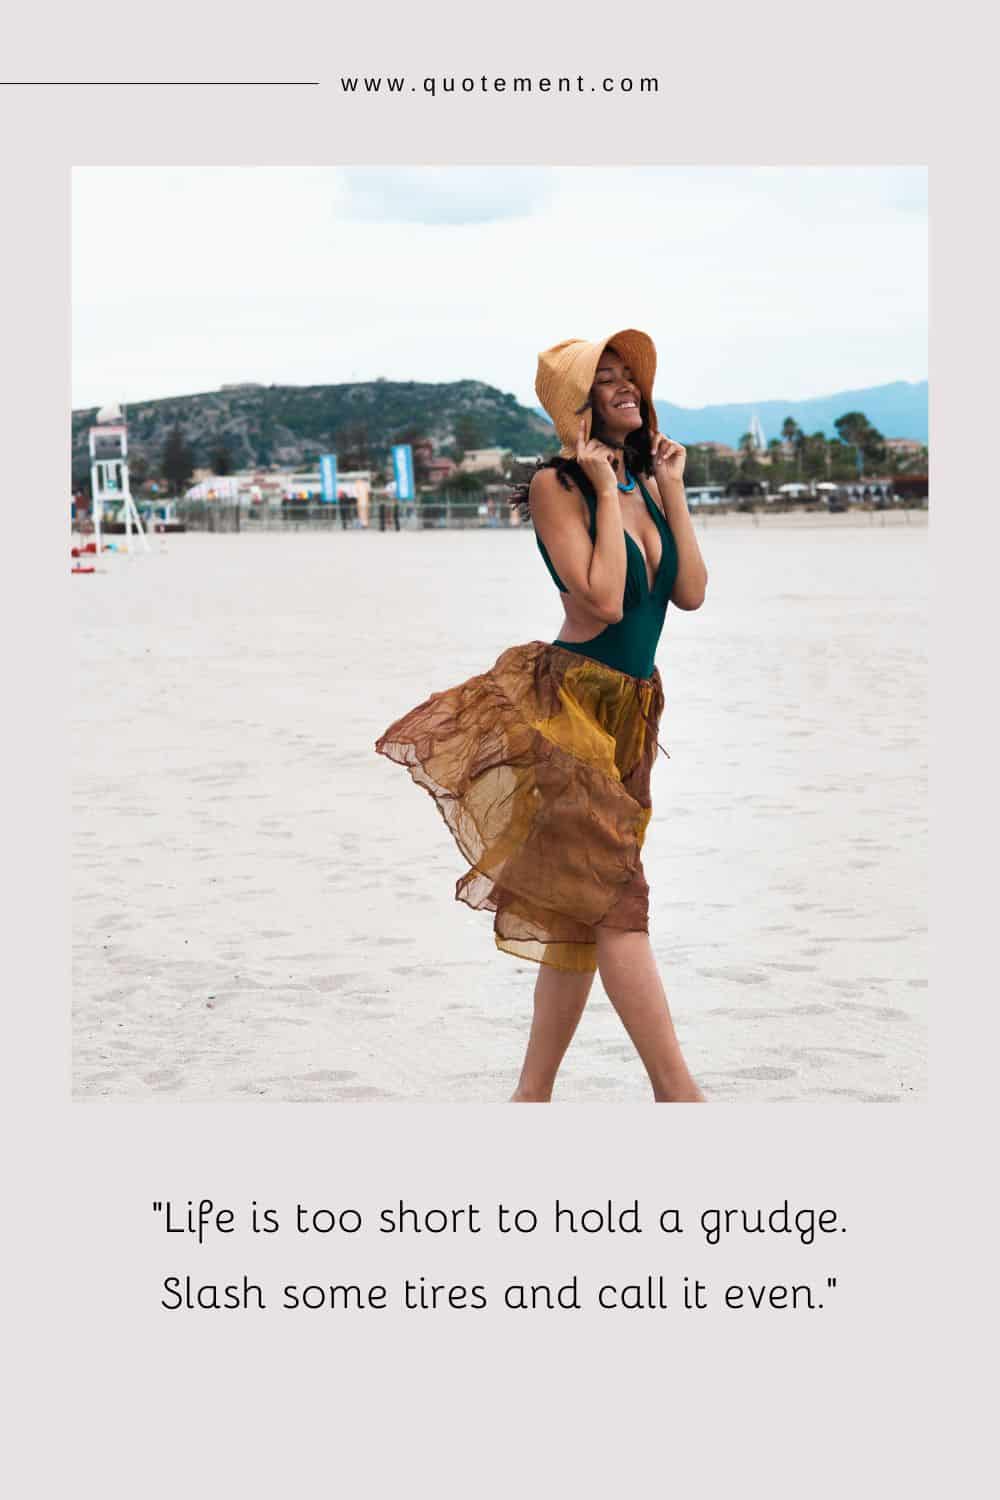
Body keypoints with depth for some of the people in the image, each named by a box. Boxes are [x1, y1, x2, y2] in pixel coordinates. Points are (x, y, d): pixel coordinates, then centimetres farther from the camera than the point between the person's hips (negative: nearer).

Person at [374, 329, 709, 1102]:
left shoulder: (644, 481, 11)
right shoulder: (557, 484, -10)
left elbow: (692, 593, 4)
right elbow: (603, 600, -19)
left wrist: (672, 490, 3)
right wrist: (605, 487, -14)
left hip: (634, 711, 8)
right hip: (572, 703, -8)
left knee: (583, 908, 9)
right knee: (615, 896, -13)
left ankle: (533, 1093, 16)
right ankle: (678, 1091, -14)